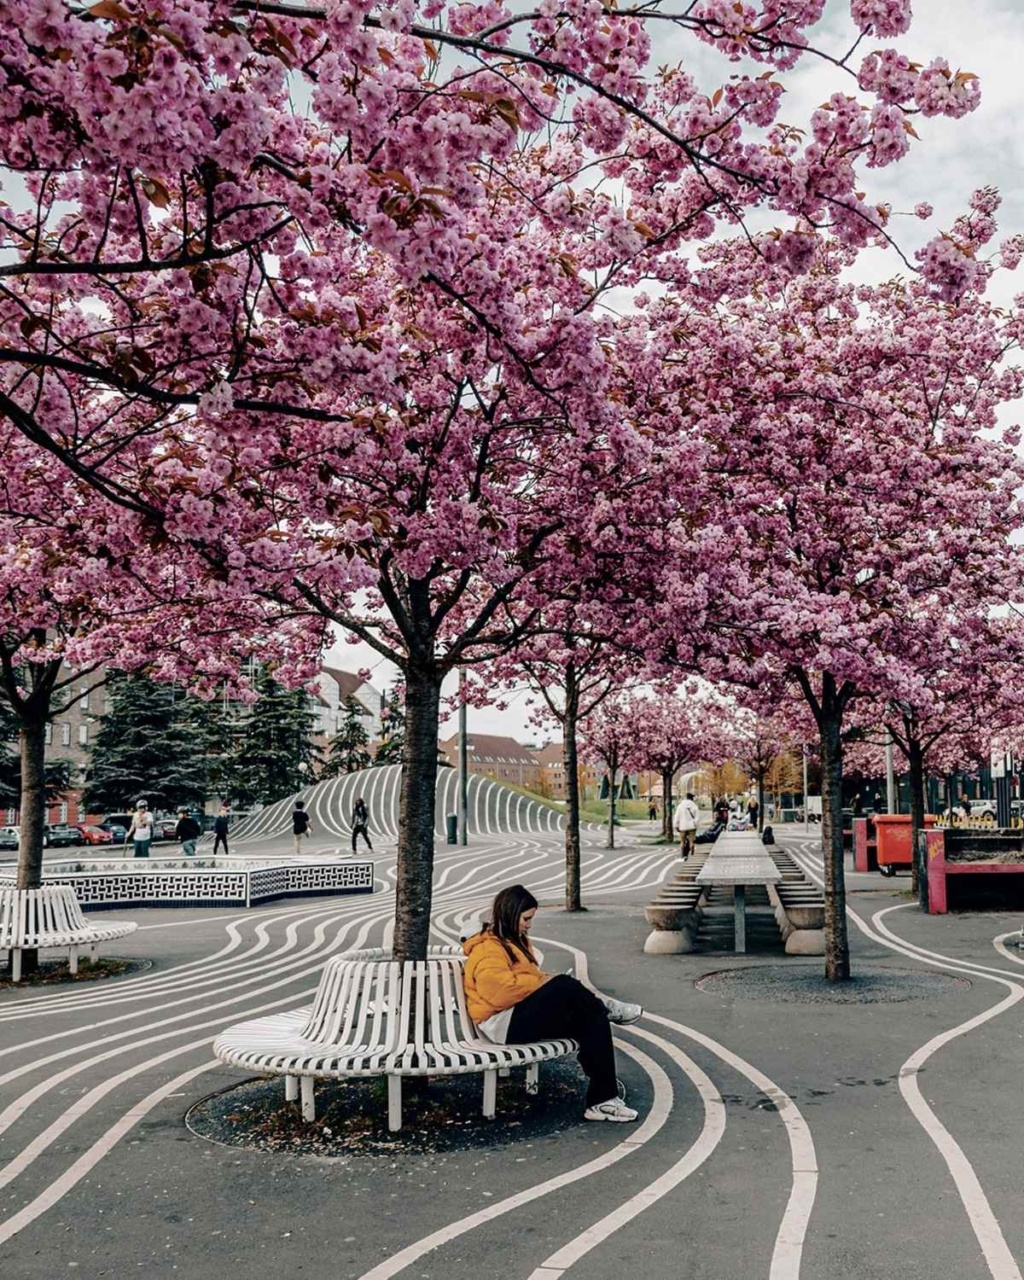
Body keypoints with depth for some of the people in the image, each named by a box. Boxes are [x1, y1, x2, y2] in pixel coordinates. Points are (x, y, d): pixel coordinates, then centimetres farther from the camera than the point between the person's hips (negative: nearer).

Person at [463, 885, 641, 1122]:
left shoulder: (515, 941, 21)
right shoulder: (487, 950, -12)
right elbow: (500, 990, -24)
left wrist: (545, 979, 2)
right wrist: (543, 982, -15)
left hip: (525, 1015, 10)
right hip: (505, 1023, -10)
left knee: (595, 1019, -15)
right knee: (564, 985, -29)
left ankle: (602, 1100, -17)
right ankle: (605, 1006, -1)